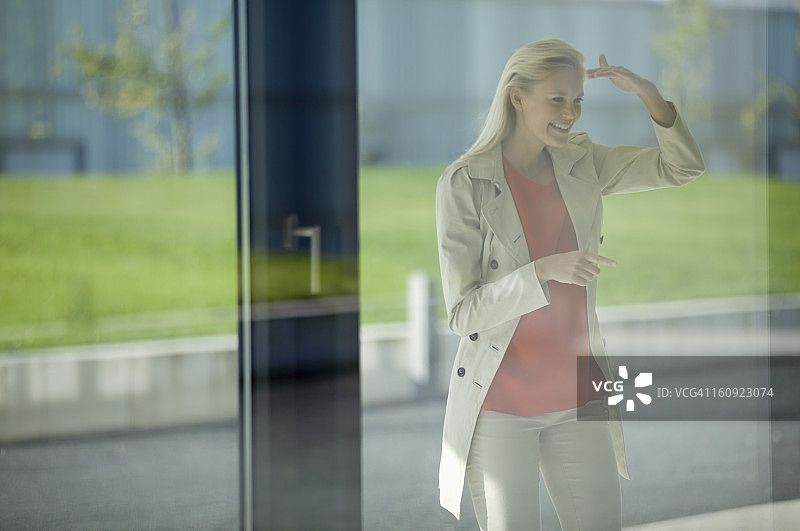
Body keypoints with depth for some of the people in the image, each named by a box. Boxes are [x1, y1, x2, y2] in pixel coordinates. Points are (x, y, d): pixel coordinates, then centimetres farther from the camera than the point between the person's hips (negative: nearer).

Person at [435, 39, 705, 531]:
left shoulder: (580, 163, 4)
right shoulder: (465, 182, -12)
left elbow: (683, 166, 6)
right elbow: (464, 313, -16)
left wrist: (649, 94, -10)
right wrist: (545, 270, -30)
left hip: (577, 398, 5)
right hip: (500, 404, -5)